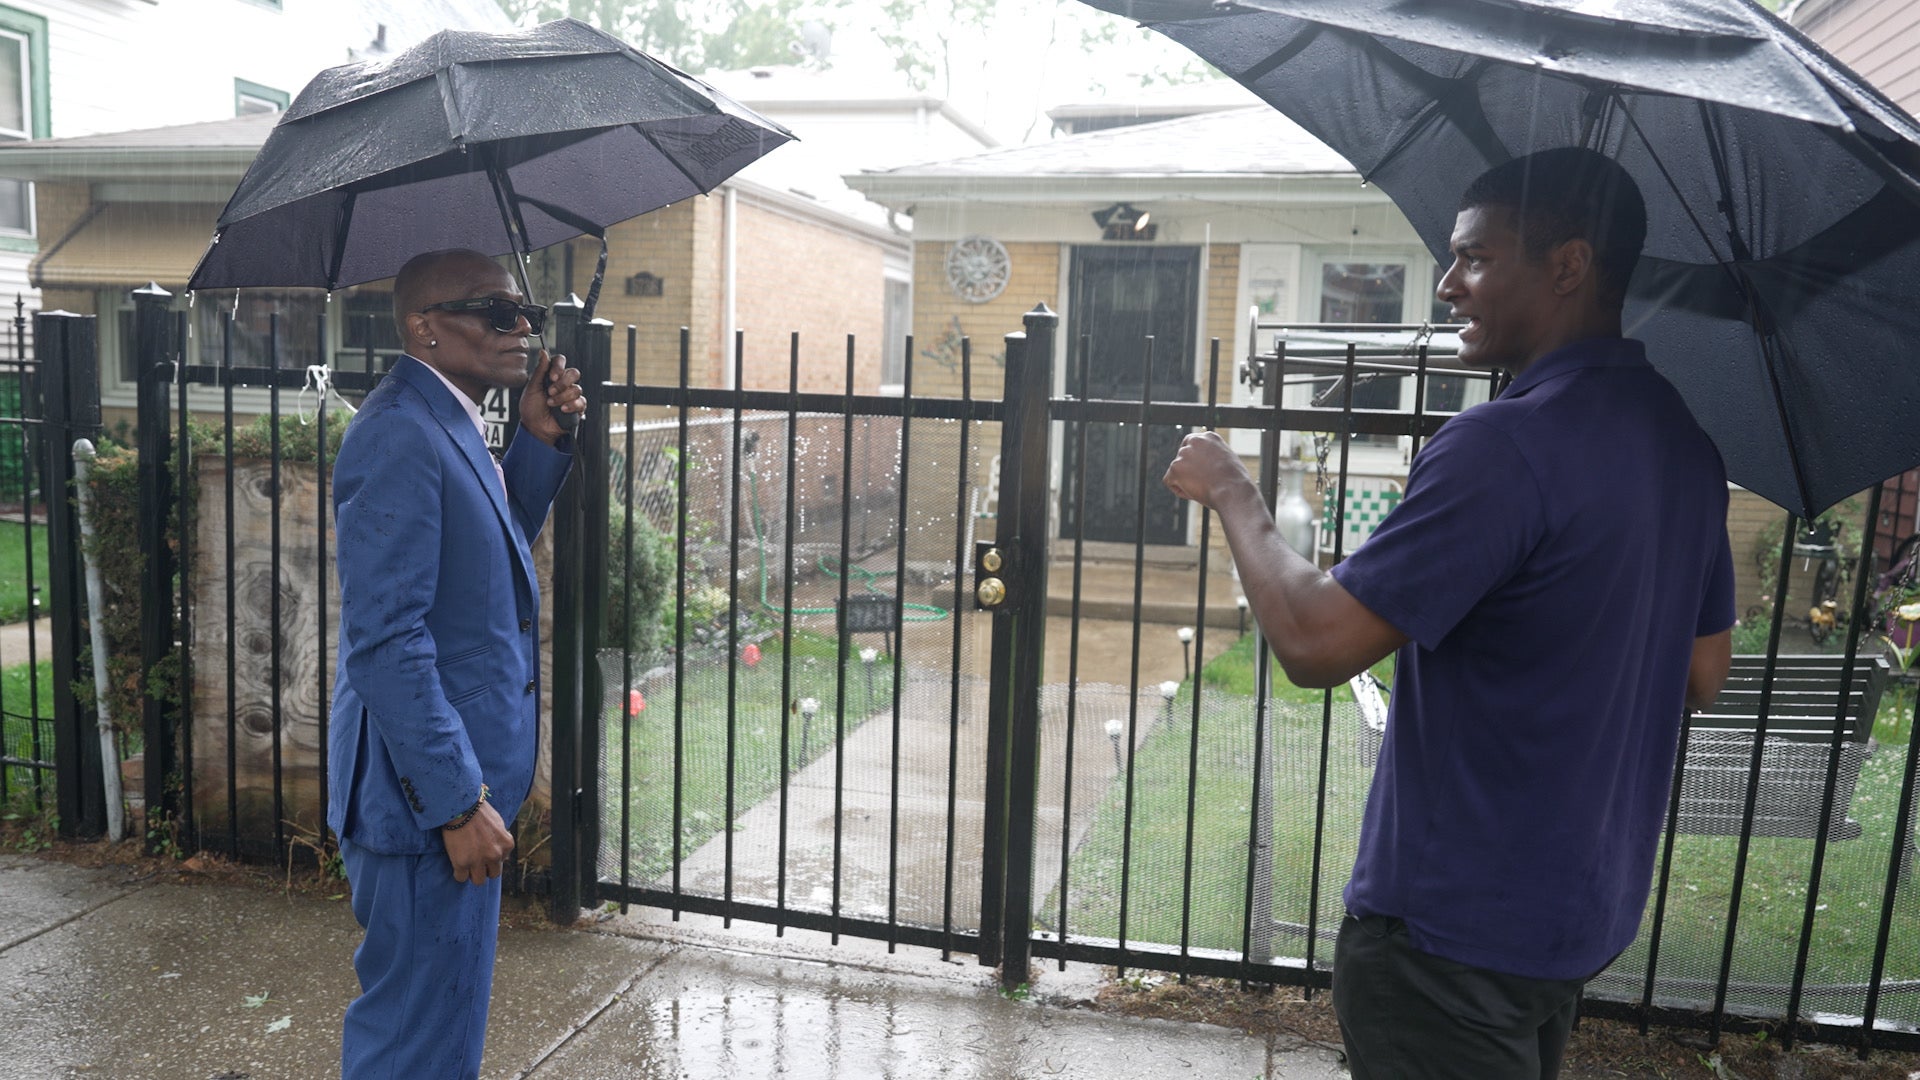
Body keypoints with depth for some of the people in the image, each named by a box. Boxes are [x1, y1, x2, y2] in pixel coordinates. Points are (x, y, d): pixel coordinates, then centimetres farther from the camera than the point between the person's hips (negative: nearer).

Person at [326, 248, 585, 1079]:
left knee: (440, 1008, 26)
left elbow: (501, 542, 21)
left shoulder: (447, 425, 9)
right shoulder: (399, 438, -21)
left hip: (459, 776, 10)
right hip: (430, 792, -10)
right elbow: (385, 642, -25)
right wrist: (458, 802, -23)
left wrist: (539, 439, 5)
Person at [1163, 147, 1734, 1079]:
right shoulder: (1684, 440, 4)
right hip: (1590, 907, 9)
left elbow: (1314, 644, -26)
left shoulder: (1504, 445, -26)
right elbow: (1700, 676, 13)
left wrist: (1232, 493, -12)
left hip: (1457, 929, -9)